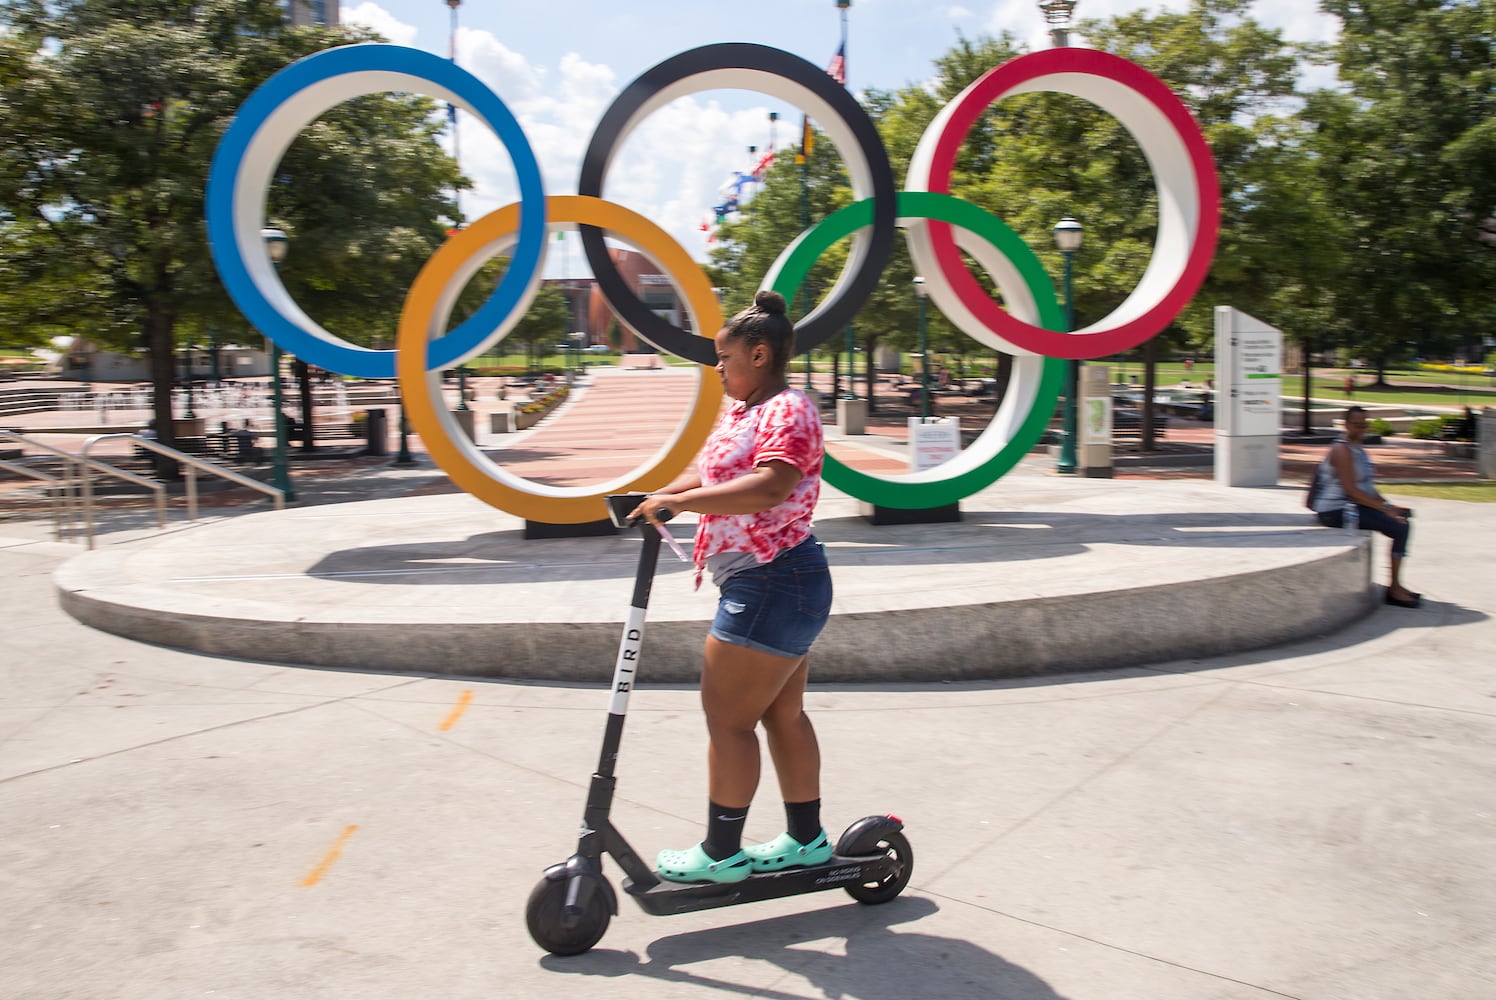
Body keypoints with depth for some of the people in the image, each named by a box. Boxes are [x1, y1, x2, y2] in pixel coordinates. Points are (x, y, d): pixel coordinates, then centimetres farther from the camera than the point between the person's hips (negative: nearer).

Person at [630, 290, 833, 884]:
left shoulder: (788, 410, -14)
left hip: (773, 583, -10)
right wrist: (654, 502, -1)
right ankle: (807, 840, 28)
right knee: (781, 713, 16)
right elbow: (706, 473, 16)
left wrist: (676, 501, -29)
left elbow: (769, 486, -30)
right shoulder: (740, 413, 17)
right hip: (771, 584, 10)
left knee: (727, 716, -3)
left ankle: (721, 854, 9)